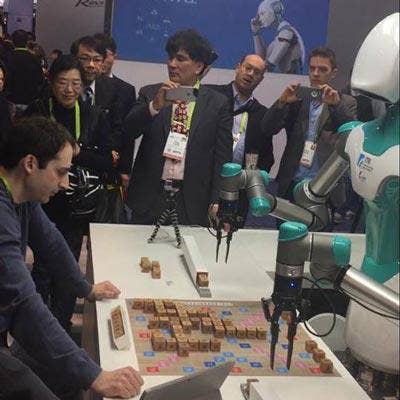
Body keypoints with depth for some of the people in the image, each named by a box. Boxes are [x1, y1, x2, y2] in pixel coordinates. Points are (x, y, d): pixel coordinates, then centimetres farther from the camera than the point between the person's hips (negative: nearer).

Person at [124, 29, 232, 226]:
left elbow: (222, 156, 1)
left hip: (192, 201, -1)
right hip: (149, 197, 1)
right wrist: (155, 106, -24)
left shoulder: (217, 103, 2)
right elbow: (129, 129, -6)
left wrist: (216, 202, -6)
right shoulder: (150, 94, 7)